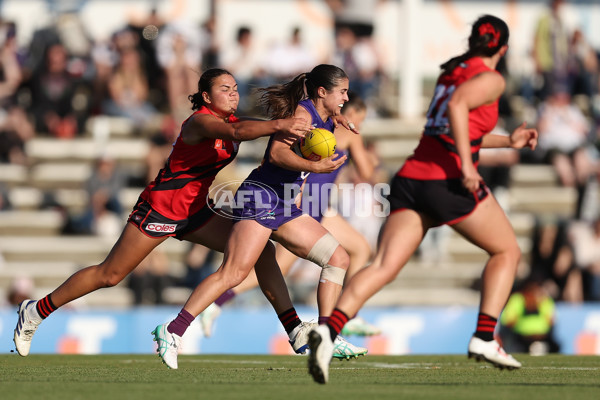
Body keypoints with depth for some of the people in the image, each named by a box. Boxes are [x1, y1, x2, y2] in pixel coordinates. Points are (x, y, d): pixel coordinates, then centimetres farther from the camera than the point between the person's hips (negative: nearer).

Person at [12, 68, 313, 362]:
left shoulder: (229, 118, 5)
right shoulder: (201, 121, -22)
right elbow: (238, 132, -41)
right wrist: (279, 124, -55)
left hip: (195, 210, 8)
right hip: (161, 206, -8)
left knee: (261, 252, -3)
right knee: (109, 275, -2)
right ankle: (37, 310, 15)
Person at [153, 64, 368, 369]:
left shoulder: (327, 121, 17)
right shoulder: (302, 112, -11)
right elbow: (277, 152, -25)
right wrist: (313, 166, -34)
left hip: (284, 207, 10)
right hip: (260, 197, -10)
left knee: (338, 259, 8)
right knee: (233, 273, -21)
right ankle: (173, 332, -24)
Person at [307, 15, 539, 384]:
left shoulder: (451, 71, 24)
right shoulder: (490, 79, 0)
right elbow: (457, 105, -20)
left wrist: (508, 141, 39)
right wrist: (466, 165, -22)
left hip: (411, 179, 6)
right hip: (449, 180, -6)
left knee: (384, 267, -8)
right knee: (508, 250, 16)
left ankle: (329, 329, -32)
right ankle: (485, 339, 3)